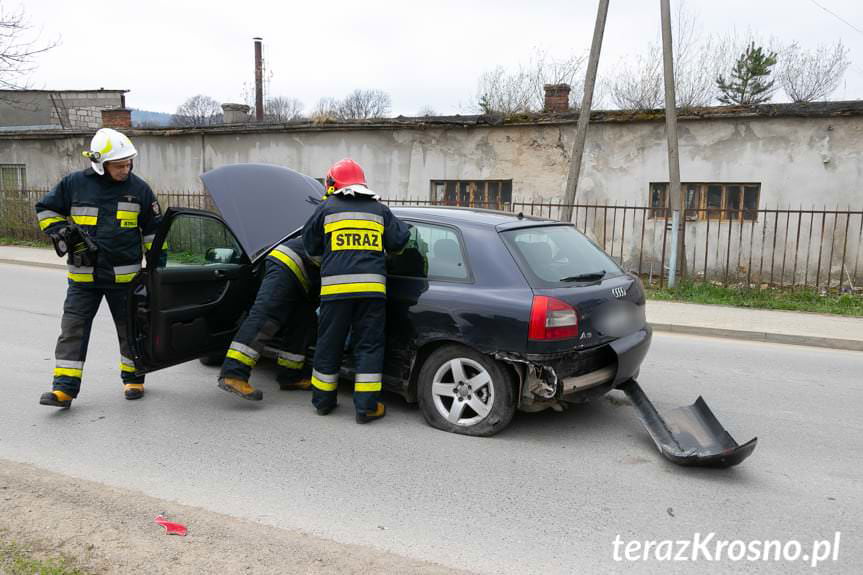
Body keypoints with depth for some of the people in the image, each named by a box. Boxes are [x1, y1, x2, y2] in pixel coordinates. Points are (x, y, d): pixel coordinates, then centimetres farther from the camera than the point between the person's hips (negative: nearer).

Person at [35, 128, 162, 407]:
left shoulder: (139, 188, -1)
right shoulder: (74, 184, -2)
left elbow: (153, 229, 7)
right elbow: (45, 209, 12)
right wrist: (61, 232, -4)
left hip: (125, 275, 0)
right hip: (83, 276, 1)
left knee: (130, 329, 9)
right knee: (73, 330, 0)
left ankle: (133, 379, 26)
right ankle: (64, 388, 5)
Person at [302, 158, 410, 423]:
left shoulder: (327, 208, 7)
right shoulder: (380, 210, 11)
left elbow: (311, 245, 15)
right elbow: (399, 239, 10)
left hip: (335, 286, 0)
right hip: (372, 286, 1)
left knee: (329, 344, 12)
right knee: (369, 346, 6)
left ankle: (323, 400, 25)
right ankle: (366, 406, 6)